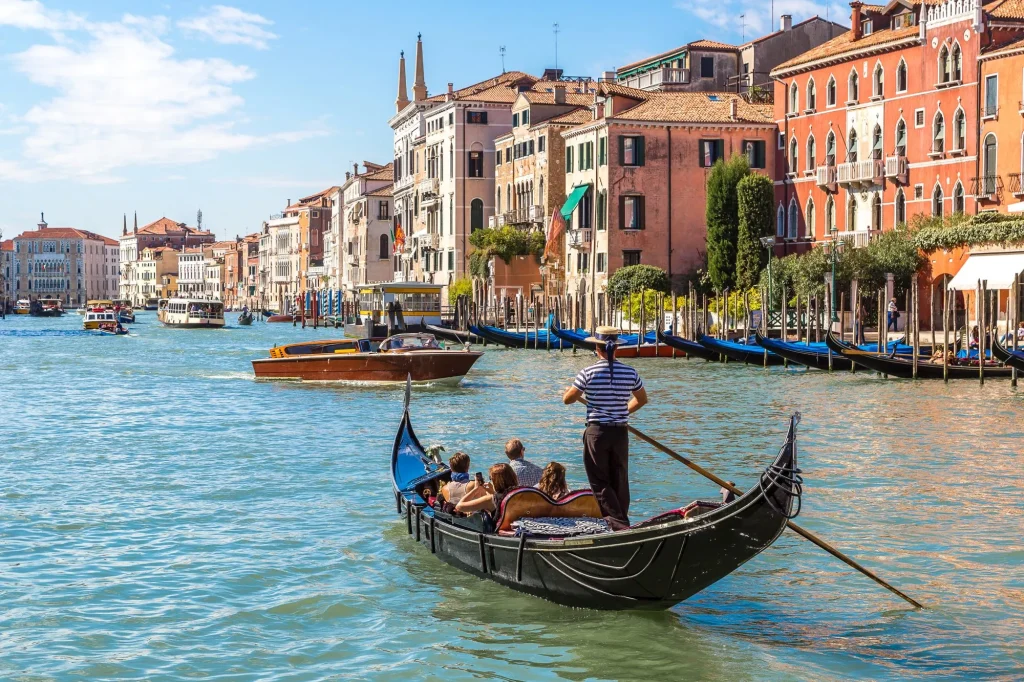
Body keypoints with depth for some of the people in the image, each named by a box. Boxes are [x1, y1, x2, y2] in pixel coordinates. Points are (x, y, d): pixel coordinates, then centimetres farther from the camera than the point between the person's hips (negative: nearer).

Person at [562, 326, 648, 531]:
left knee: (600, 482, 2)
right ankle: (622, 519, 17)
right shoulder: (630, 372, -1)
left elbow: (567, 399, -2)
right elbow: (642, 400, 15)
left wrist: (573, 390, 21)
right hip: (620, 432, 3)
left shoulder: (588, 373, -11)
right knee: (620, 481, 13)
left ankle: (619, 524, -10)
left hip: (596, 432, -3)